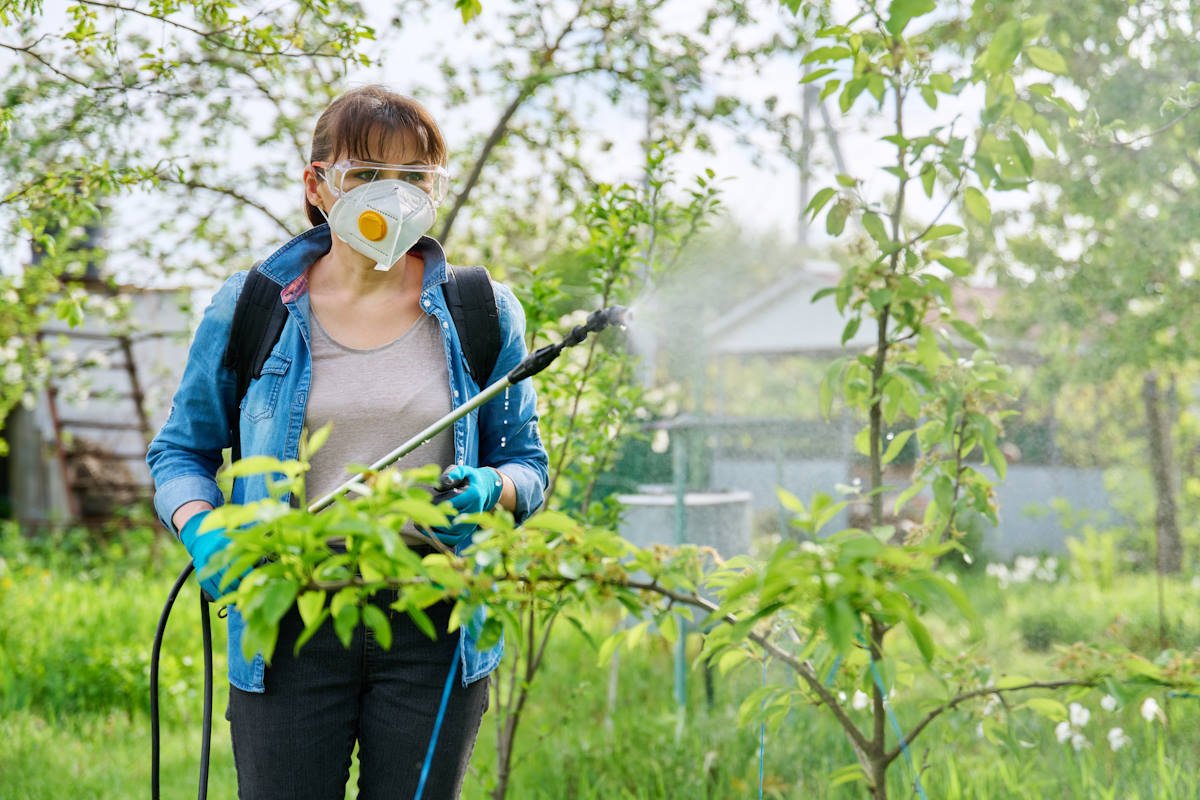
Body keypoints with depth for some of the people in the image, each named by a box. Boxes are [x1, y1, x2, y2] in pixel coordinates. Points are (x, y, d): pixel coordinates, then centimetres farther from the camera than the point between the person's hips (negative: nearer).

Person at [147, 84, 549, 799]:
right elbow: (183, 449, 12)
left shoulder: (482, 315, 5)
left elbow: (526, 461, 11)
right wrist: (202, 530, -8)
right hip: (287, 620, 0)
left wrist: (491, 491, -12)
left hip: (433, 627, 1)